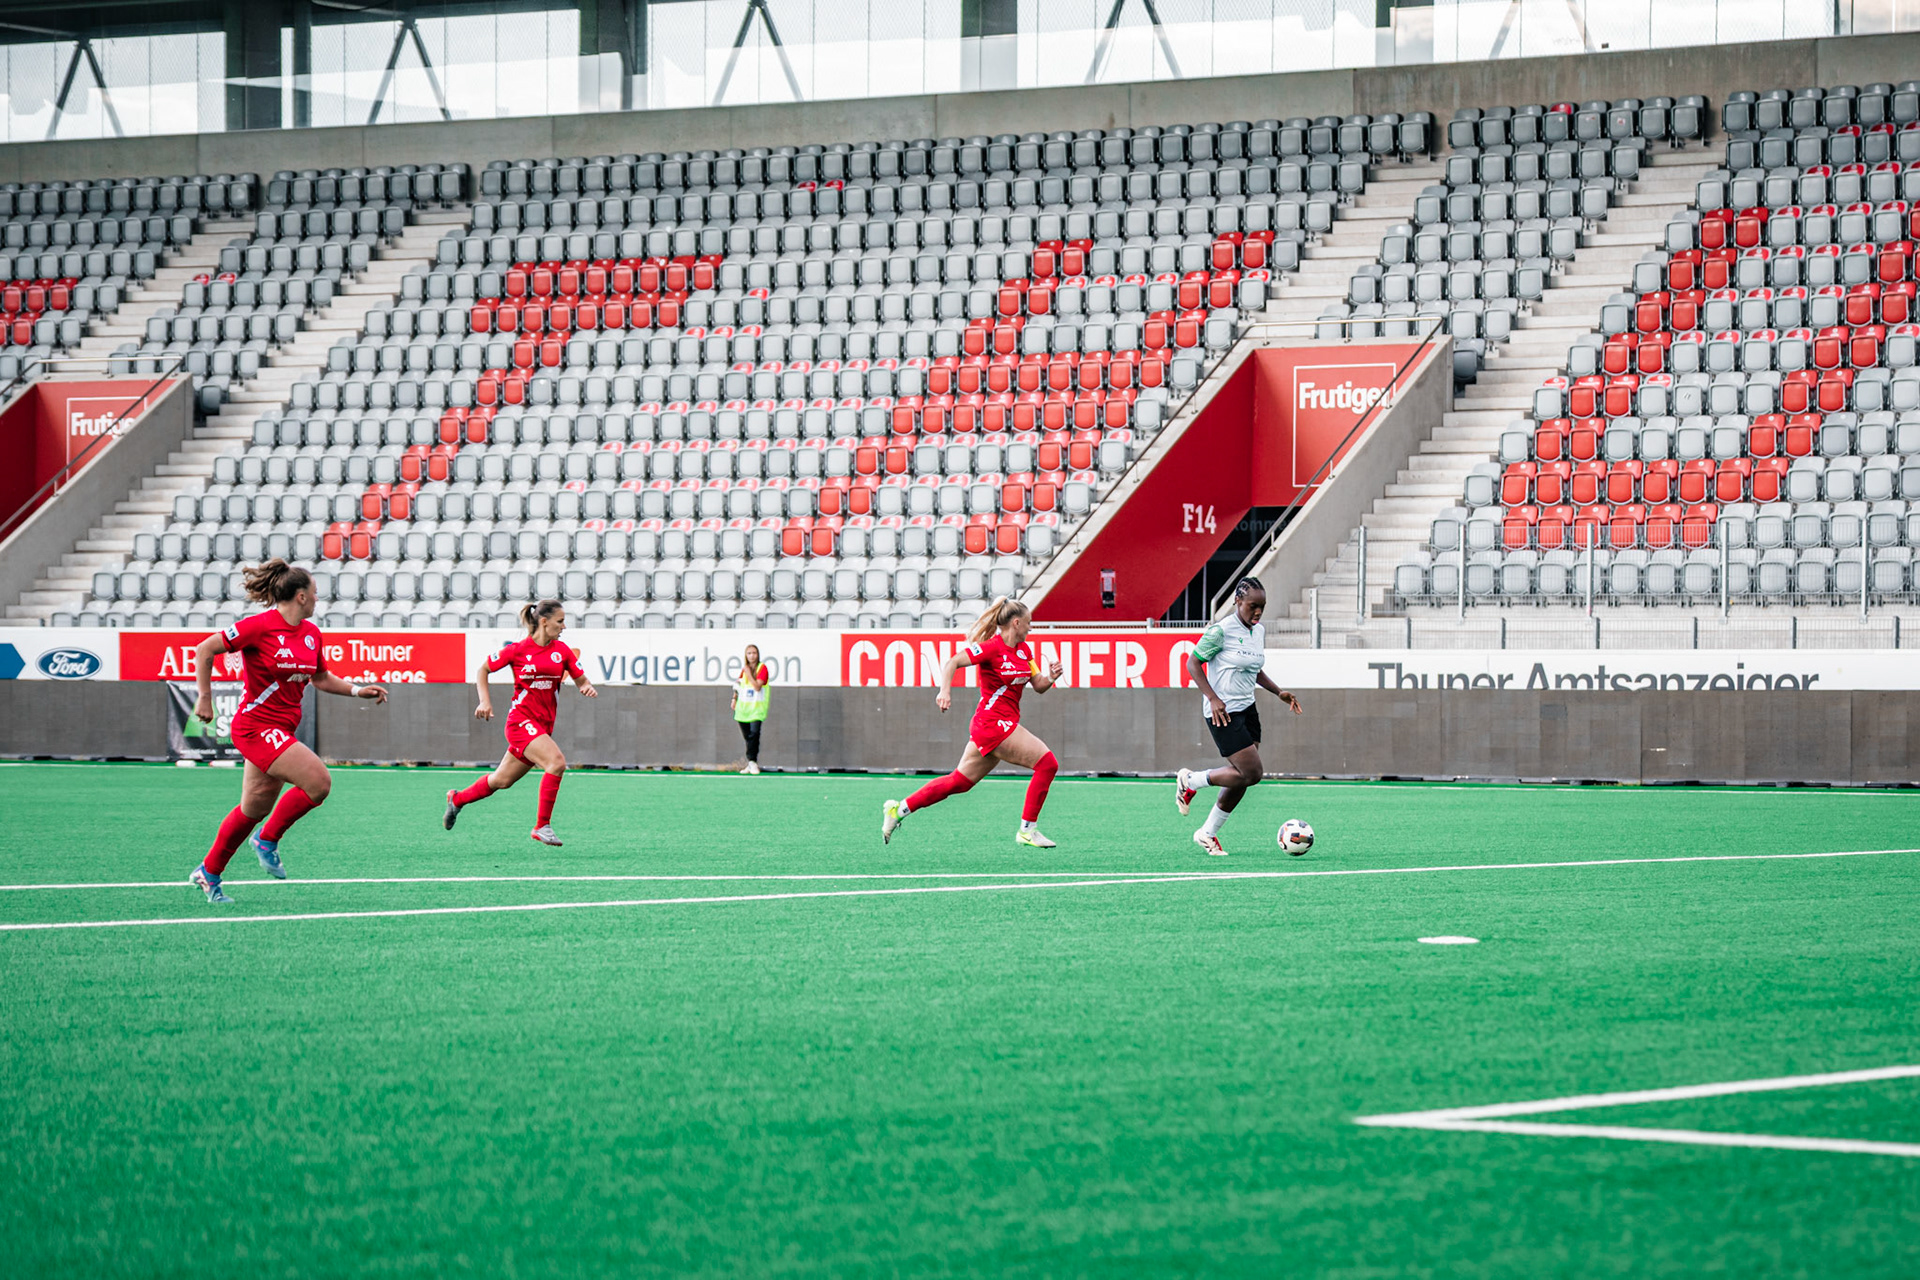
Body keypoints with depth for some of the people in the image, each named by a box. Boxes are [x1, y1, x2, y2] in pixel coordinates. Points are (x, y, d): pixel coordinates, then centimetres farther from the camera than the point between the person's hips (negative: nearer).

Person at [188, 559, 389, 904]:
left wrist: (357, 691, 8)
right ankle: (268, 840, -1)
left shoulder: (311, 633, 8)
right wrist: (205, 698, -10)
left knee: (255, 808, 14)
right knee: (319, 782, -19)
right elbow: (204, 650, -10)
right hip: (257, 724, -8)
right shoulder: (260, 626, -15)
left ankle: (208, 873, 27)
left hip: (282, 729, 8)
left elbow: (321, 678, 22)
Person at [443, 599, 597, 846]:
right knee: (557, 761, -27)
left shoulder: (561, 651, 5)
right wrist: (485, 701, -7)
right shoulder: (517, 650, -7)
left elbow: (581, 680, 10)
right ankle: (542, 826, -20)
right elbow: (482, 670, 5)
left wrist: (588, 688, -13)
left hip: (543, 725, 6)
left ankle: (457, 799, 41)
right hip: (521, 720, -6)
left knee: (501, 781, 16)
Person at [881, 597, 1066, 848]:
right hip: (994, 722, -9)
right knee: (1047, 763, -13)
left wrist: (1050, 678, -6)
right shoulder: (992, 647, -13)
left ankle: (900, 809, 17)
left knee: (960, 781, 12)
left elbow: (1038, 686, 17)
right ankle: (1027, 830, -8)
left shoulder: (1024, 650, 13)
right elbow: (952, 662, -18)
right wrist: (945, 690, -33)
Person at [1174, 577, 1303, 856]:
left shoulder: (1259, 631, 10)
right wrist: (1213, 699, -20)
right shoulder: (1221, 630, -15)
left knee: (1243, 776, 5)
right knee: (1252, 773, -13)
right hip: (1223, 712, -8)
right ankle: (1190, 781, 6)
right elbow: (1193, 662, -11)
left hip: (1247, 708, 8)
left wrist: (1278, 692, 12)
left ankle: (1209, 833, 18)